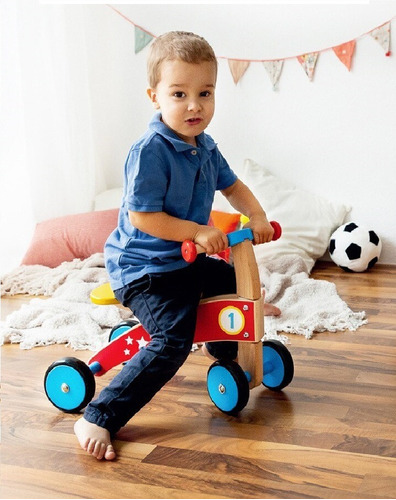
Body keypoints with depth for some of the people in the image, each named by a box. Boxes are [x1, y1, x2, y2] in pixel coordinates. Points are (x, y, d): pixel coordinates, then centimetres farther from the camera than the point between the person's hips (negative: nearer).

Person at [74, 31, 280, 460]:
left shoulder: (204, 147, 4)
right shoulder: (150, 151, -24)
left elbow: (232, 186, 16)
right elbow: (142, 217, -25)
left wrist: (257, 218, -1)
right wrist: (198, 231, -26)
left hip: (185, 259, 9)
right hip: (143, 267, -9)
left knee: (234, 281, 24)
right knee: (172, 341, -24)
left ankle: (224, 350, 54)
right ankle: (97, 419, -18)